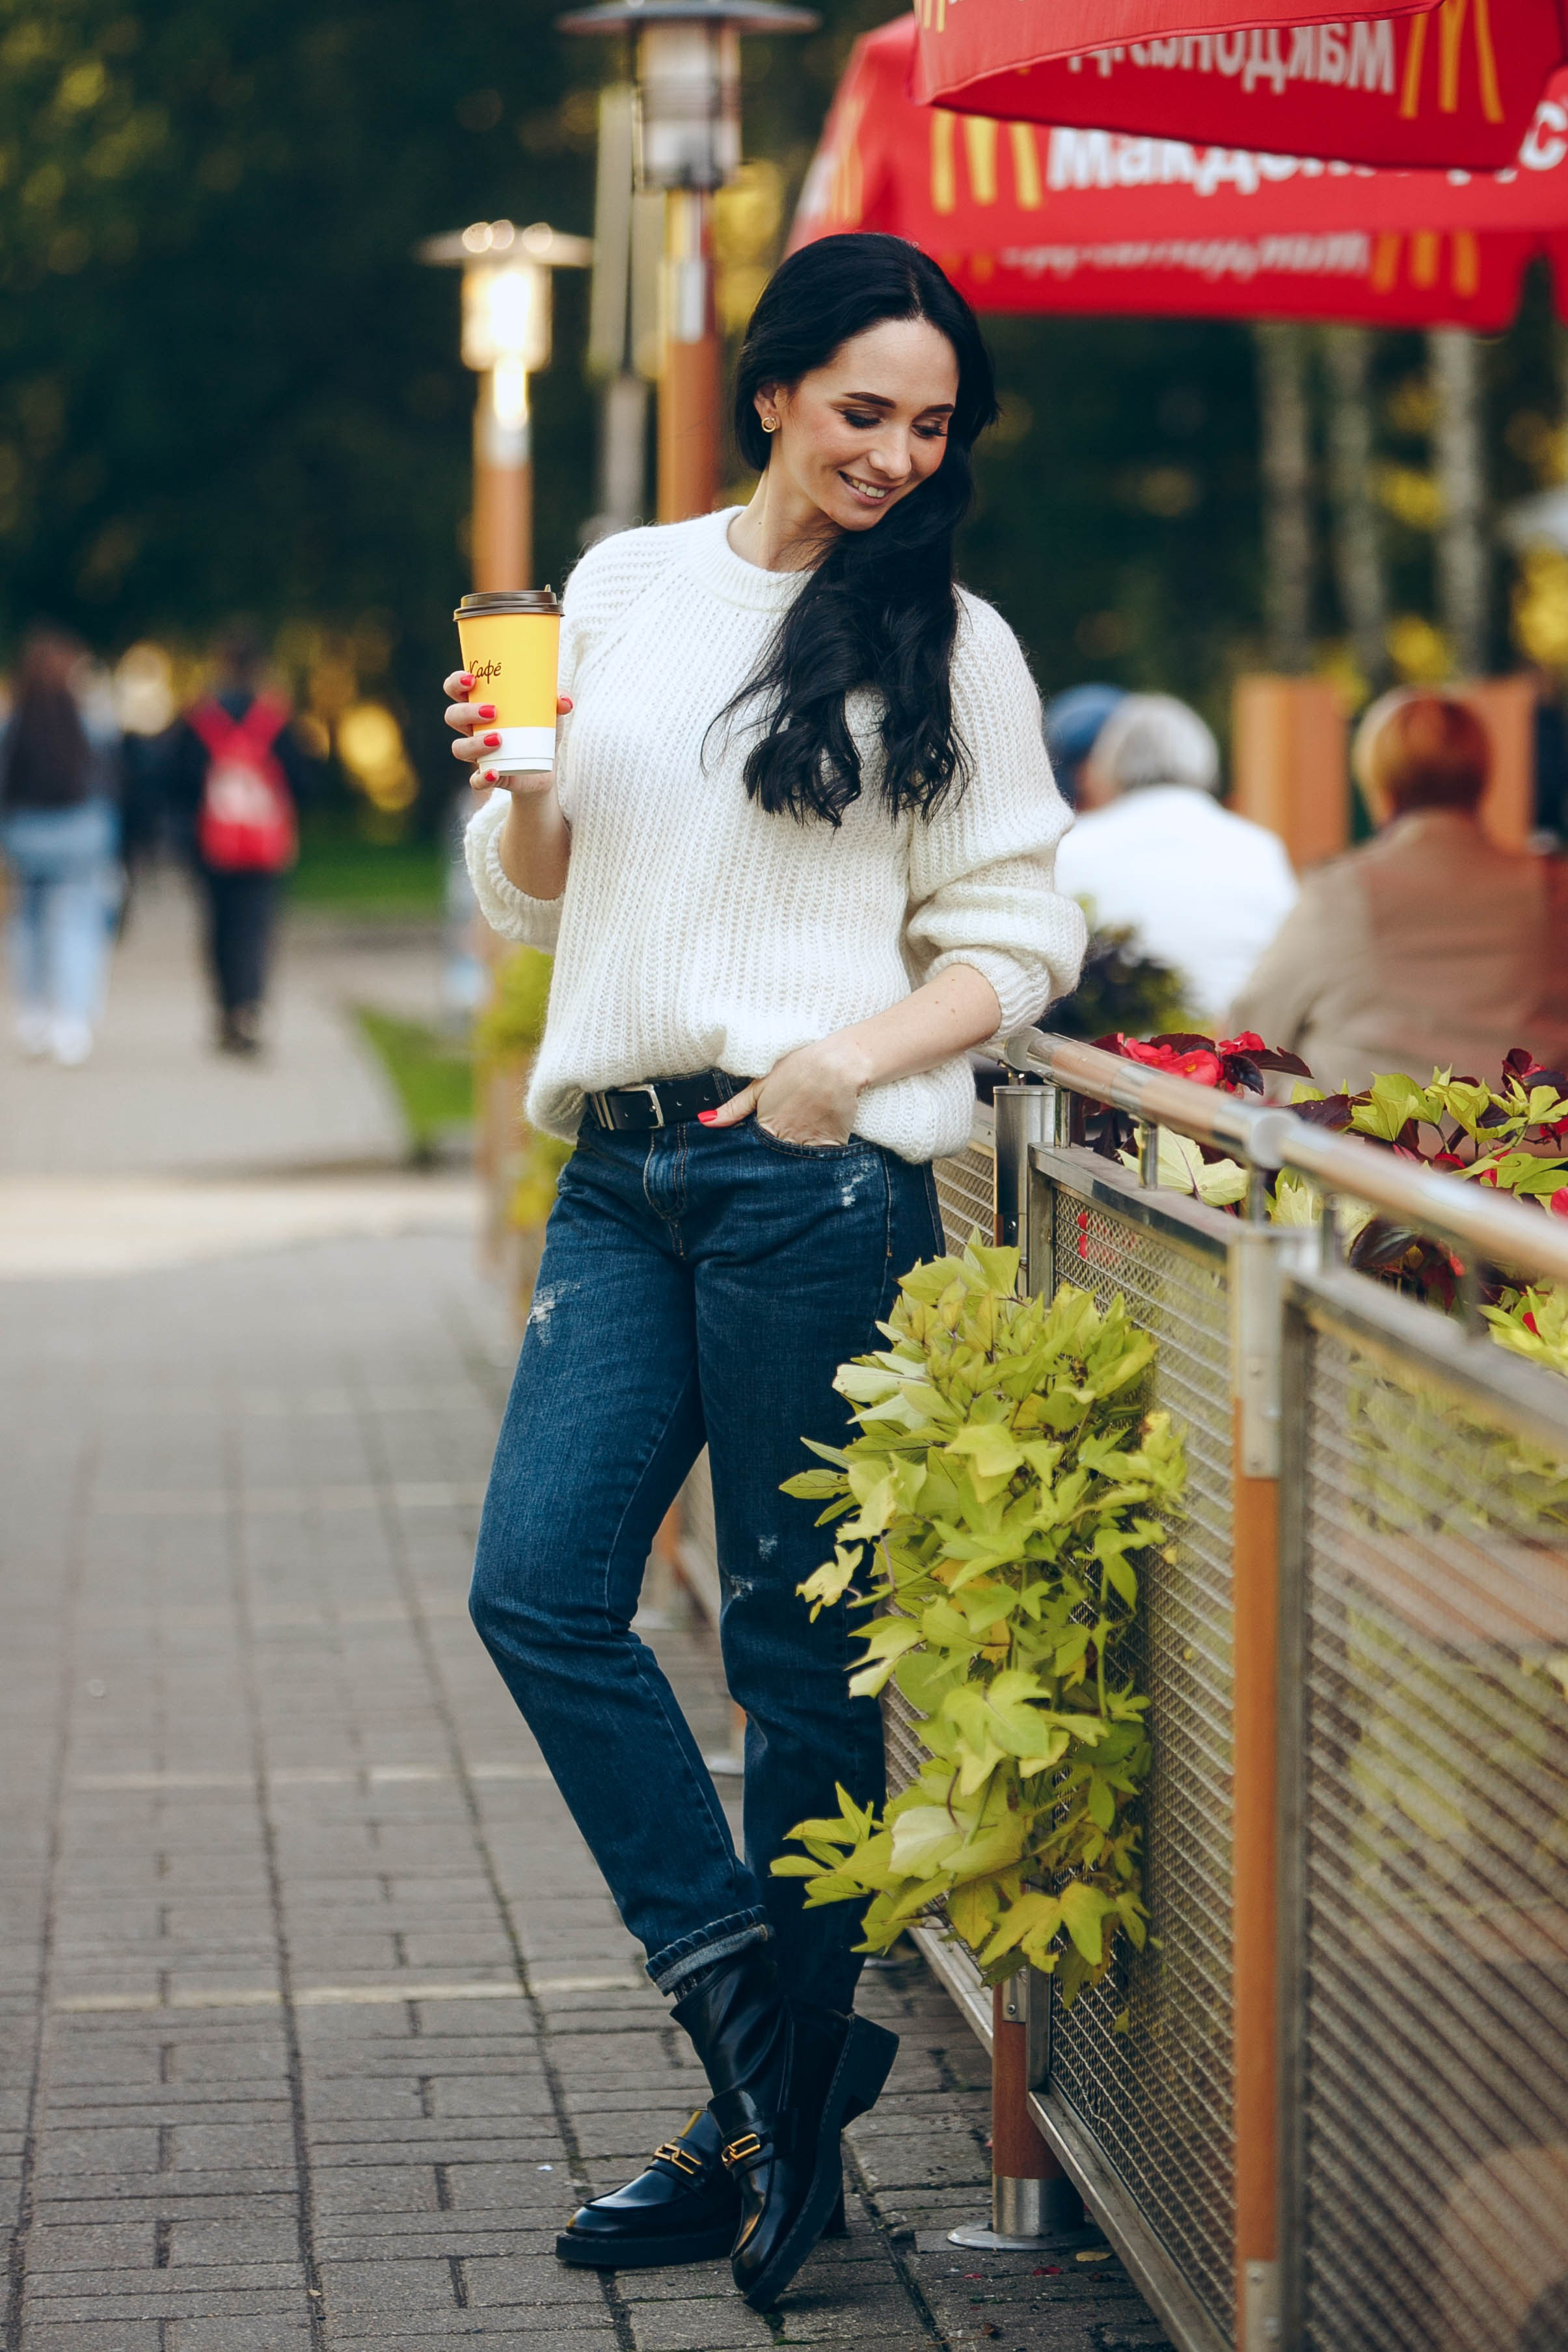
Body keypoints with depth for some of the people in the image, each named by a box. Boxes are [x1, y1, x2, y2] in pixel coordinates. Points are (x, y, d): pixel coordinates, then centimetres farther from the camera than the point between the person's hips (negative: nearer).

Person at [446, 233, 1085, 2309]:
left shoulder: (949, 642, 2)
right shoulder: (623, 586, 13)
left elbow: (1018, 940, 1)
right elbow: (536, 895, 18)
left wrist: (850, 1059, -15)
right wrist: (513, 788, -4)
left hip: (816, 1176, -5)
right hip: (624, 1165, 5)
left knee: (797, 1640, 0)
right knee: (539, 1587, -5)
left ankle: (768, 2116, 10)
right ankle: (762, 2019, 6)